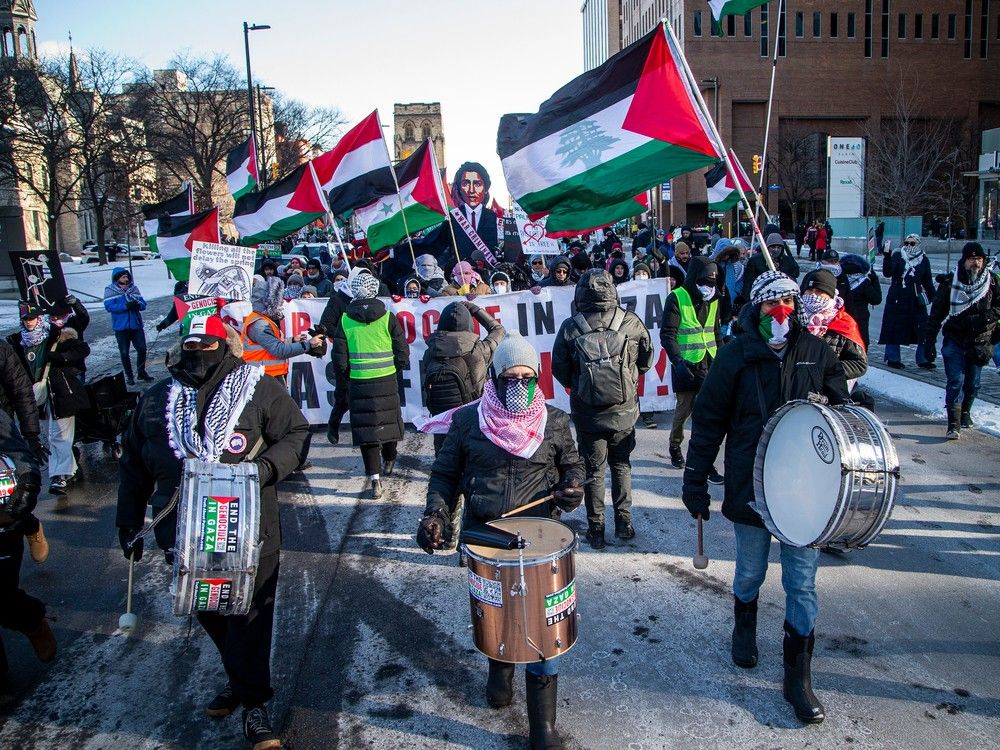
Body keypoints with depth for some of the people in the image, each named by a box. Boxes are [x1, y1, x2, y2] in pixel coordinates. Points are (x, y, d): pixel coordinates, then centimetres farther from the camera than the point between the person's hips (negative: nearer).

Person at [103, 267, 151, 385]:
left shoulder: (134, 288, 5)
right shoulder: (110, 290, -4)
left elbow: (143, 303, 3)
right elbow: (109, 306, -15)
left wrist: (138, 304, -20)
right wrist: (126, 306, -25)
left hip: (136, 325, 2)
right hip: (121, 327, -2)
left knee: (142, 349, 5)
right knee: (124, 353, 7)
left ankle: (142, 372, 24)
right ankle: (129, 376, 21)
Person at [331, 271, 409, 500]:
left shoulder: (345, 320, -2)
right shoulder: (387, 317, -3)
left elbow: (340, 359, -1)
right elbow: (402, 352, -2)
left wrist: (347, 377, 15)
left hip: (359, 381, -1)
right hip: (387, 380, 1)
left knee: (366, 427, 2)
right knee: (388, 420, 19)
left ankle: (374, 480, -3)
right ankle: (389, 462, 40)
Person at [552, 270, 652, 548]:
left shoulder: (570, 328, -13)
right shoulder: (631, 322, -11)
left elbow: (559, 369, -3)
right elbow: (646, 360, 3)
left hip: (587, 413, -1)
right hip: (624, 410, 1)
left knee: (593, 470, 13)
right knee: (621, 465, 20)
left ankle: (596, 529, 19)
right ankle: (624, 522, 23)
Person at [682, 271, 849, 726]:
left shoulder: (818, 353, 0)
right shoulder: (736, 356, -6)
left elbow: (841, 411, 10)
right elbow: (708, 421, -3)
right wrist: (695, 480, -3)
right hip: (750, 485, -1)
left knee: (802, 584, 5)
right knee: (749, 573, 16)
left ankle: (798, 677, 18)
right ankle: (744, 629, 45)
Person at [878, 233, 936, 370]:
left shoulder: (923, 260, 7)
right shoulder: (897, 256, -1)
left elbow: (927, 282, 13)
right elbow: (887, 273, -14)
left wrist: (933, 298, 10)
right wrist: (887, 257, -27)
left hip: (916, 299, 3)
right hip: (897, 298, -2)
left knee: (923, 329, 0)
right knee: (894, 327, 2)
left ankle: (923, 359, 9)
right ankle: (892, 357, 13)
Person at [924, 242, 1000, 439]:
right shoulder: (950, 282, -5)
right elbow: (936, 313, -2)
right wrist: (929, 341, -4)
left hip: (980, 342, 3)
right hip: (955, 341, -2)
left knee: (972, 384, 14)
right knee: (955, 382, -10)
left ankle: (965, 413, 37)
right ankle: (954, 425, -11)